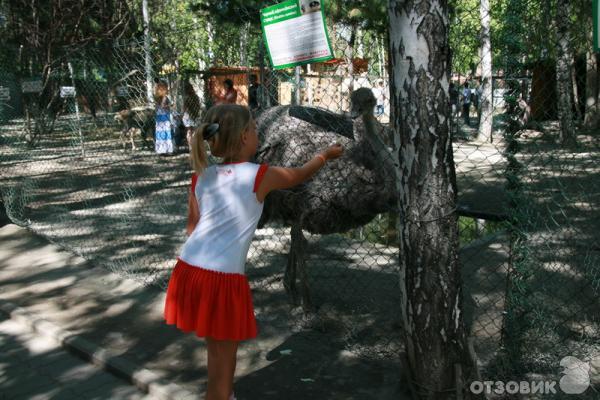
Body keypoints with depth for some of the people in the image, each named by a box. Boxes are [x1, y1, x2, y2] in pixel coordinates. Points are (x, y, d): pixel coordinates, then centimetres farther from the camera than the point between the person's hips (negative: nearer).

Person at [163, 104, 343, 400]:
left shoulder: (201, 176, 8)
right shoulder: (260, 175, -6)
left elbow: (192, 226, 14)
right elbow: (301, 174, 12)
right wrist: (326, 154, 30)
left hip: (189, 269, 6)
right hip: (223, 278, -6)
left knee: (217, 349, 27)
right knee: (223, 355, 11)